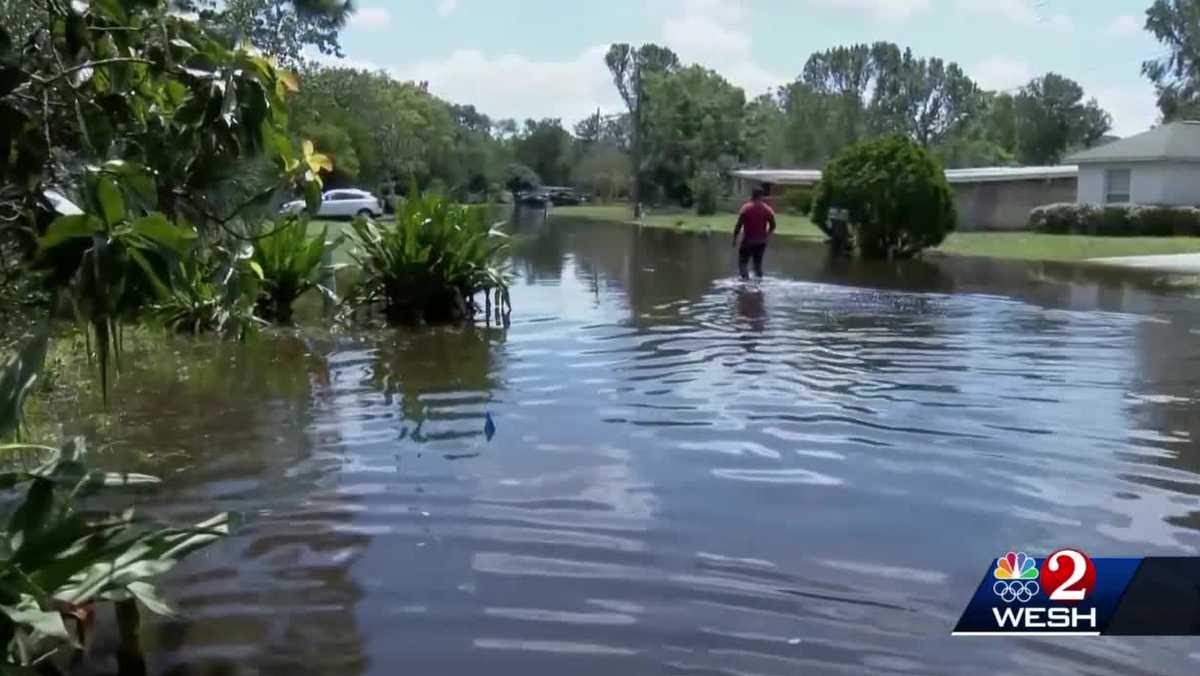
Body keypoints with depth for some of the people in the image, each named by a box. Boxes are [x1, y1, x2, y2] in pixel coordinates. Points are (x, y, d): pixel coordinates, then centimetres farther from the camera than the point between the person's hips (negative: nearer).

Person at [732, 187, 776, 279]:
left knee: (742, 263, 2)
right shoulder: (768, 209, 1)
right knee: (758, 264, 16)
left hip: (748, 241, -4)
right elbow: (773, 226, 3)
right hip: (761, 242, 4)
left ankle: (746, 278, -19)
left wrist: (735, 238, -1)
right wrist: (766, 236, 19)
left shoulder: (746, 208, -9)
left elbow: (739, 225, -11)